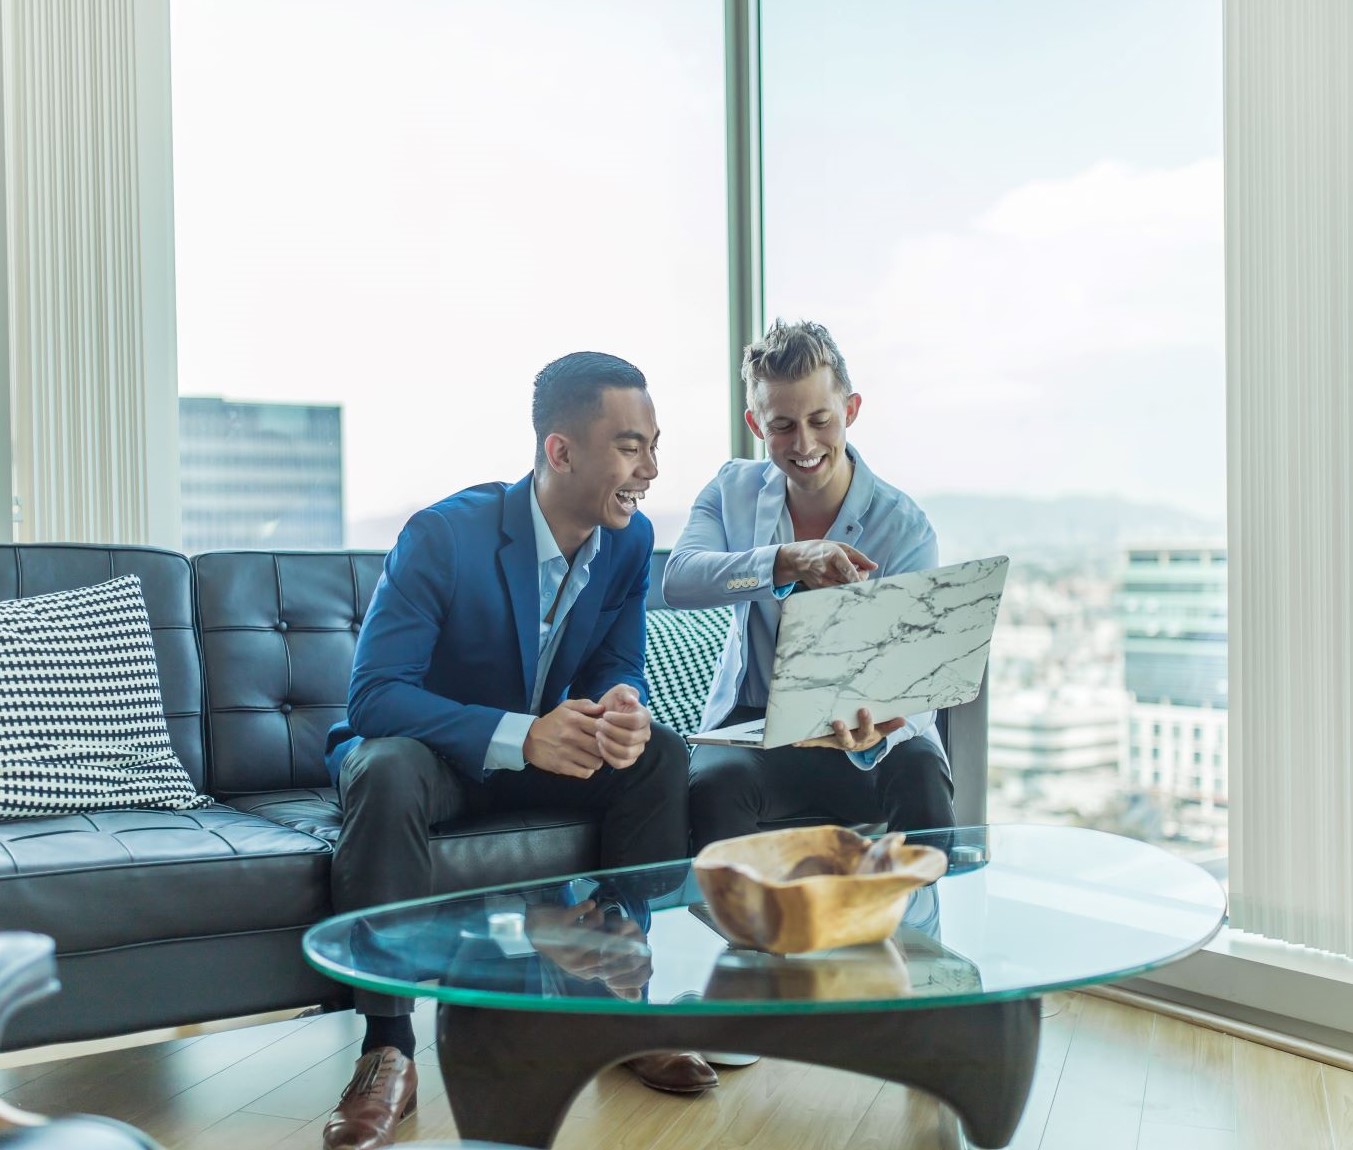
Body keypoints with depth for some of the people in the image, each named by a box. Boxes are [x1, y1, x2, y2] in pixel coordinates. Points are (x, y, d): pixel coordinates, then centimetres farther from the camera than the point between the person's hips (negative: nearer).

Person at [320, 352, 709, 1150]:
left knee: (661, 755, -19)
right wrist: (520, 735, -42)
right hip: (428, 750, -4)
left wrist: (623, 707, -30)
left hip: (541, 750, 5)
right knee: (387, 775, -37)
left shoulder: (631, 539, -8)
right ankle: (389, 1050, -27)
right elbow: (374, 695, -28)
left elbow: (618, 667, -2)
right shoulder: (443, 535, -25)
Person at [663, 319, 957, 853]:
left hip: (862, 728, -1)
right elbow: (678, 580, -19)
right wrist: (788, 562, -37)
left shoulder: (905, 527, -9)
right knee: (715, 782, -32)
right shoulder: (733, 489, 1)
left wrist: (874, 734, -42)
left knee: (919, 776, -32)